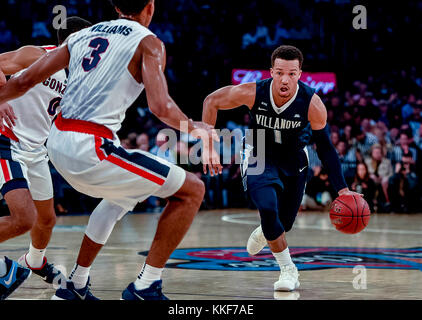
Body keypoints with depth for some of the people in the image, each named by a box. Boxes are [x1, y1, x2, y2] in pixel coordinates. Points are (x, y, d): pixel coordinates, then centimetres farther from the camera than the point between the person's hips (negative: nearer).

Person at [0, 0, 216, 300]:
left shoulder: (84, 35, 18)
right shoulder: (148, 43, -1)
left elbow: (24, 81, 17)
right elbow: (161, 107, -15)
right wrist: (194, 128, 5)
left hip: (57, 142, 8)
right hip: (90, 148, -8)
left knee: (122, 194, 36)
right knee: (192, 190, 1)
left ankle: (76, 285, 39)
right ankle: (144, 287, 0)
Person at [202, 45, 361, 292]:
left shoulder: (312, 104, -28)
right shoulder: (253, 93, -29)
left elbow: (325, 147, -15)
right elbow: (212, 102, -12)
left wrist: (342, 188, -21)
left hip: (294, 162, 2)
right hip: (259, 158, -2)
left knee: (284, 223, 12)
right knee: (269, 209, -27)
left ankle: (264, 232, 52)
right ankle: (289, 270, -7)